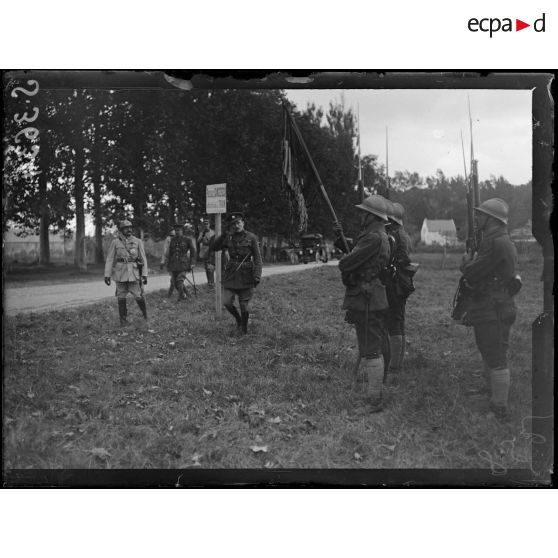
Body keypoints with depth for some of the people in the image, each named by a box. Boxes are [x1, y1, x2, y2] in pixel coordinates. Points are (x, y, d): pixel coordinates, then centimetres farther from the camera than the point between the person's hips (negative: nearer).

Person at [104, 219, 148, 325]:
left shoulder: (138, 242, 4)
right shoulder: (115, 242, 3)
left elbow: (143, 259, 4)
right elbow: (109, 259, 3)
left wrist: (144, 275, -1)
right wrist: (107, 275, -3)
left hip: (134, 273, -1)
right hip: (120, 274, 1)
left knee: (138, 296, -4)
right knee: (121, 297, 4)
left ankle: (144, 312, 22)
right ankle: (123, 319, 14)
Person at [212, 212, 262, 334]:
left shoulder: (251, 237, -3)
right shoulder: (229, 238, 5)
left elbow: (257, 258, -4)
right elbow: (215, 247, -4)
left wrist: (257, 276, -13)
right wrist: (226, 234, -12)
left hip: (246, 274, -3)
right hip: (231, 273, 3)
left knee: (243, 304, 1)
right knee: (227, 302, -7)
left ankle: (244, 327, 25)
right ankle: (238, 319, 23)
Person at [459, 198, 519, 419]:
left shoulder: (497, 243, -21)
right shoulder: (501, 241, 14)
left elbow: (472, 273, -21)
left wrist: (466, 261, -1)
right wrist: (471, 263, 3)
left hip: (493, 310, -11)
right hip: (491, 308, 11)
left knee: (496, 359, -3)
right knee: (490, 357, 20)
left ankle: (499, 409, 5)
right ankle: (494, 399, 32)